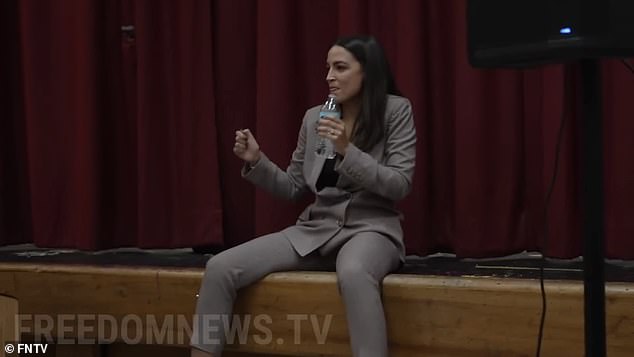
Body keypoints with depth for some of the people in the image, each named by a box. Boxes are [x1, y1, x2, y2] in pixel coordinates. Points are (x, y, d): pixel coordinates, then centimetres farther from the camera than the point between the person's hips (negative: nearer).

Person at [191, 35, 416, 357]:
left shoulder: (396, 111, -4)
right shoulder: (314, 117, 9)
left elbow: (399, 185, -10)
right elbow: (293, 188, 16)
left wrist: (348, 151, -22)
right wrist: (256, 162, -2)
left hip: (370, 228, -5)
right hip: (316, 228, 5)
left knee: (353, 274, -44)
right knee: (220, 267, -13)